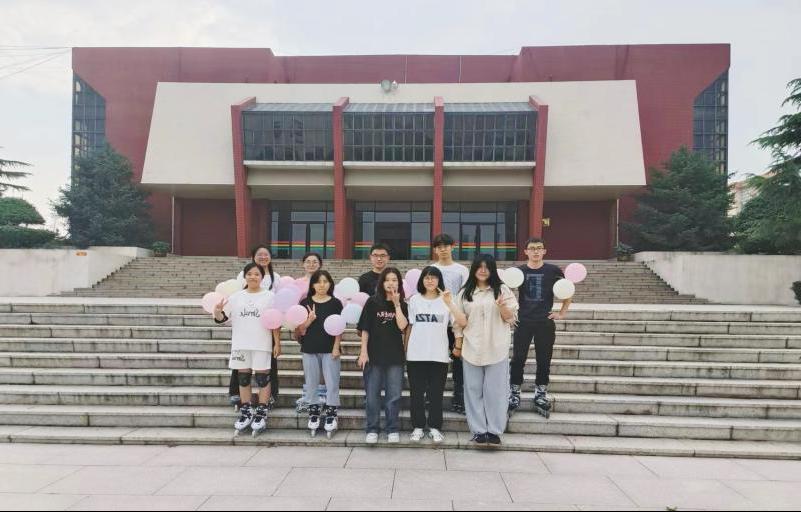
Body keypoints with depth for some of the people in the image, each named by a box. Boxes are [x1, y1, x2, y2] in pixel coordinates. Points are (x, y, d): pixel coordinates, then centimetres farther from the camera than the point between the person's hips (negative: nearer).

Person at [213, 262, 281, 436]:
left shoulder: (269, 296, -2)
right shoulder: (236, 297, 5)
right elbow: (221, 319, 6)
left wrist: (277, 343, -6)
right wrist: (217, 311, -16)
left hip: (261, 345, -3)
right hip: (240, 345, 3)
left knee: (262, 378, 2)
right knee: (243, 378, 10)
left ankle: (261, 413, 12)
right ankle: (246, 412, 22)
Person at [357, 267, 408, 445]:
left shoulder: (402, 305, 5)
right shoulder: (372, 302, 0)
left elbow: (402, 326, -12)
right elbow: (365, 329, -1)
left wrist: (397, 304, -11)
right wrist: (363, 352, -6)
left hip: (395, 356, 1)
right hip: (374, 355, -1)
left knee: (393, 395, 6)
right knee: (372, 395, 5)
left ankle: (393, 430, 18)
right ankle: (372, 430, 17)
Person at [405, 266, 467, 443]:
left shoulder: (446, 300, 0)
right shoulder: (414, 300, 5)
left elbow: (462, 322, -13)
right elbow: (409, 327, 9)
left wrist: (449, 304, -23)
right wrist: (405, 349, 5)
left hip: (438, 355, -1)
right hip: (415, 355, 1)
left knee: (436, 393, 6)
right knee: (417, 393, 7)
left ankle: (435, 427, 18)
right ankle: (418, 427, 19)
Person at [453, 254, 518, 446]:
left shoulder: (502, 290, 3)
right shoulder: (465, 293, 8)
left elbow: (511, 319, 1)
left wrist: (503, 307, -19)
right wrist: (457, 345, 6)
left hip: (496, 349, -1)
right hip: (471, 349, 2)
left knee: (495, 391, 2)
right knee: (474, 391, 5)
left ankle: (494, 431, 11)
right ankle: (478, 430, 13)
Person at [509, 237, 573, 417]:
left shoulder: (553, 270, 0)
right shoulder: (518, 271, 1)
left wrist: (562, 314, 5)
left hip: (545, 323, 0)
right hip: (523, 322, 0)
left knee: (544, 360, 7)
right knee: (518, 359, 1)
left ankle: (541, 394, 21)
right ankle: (514, 394, 13)